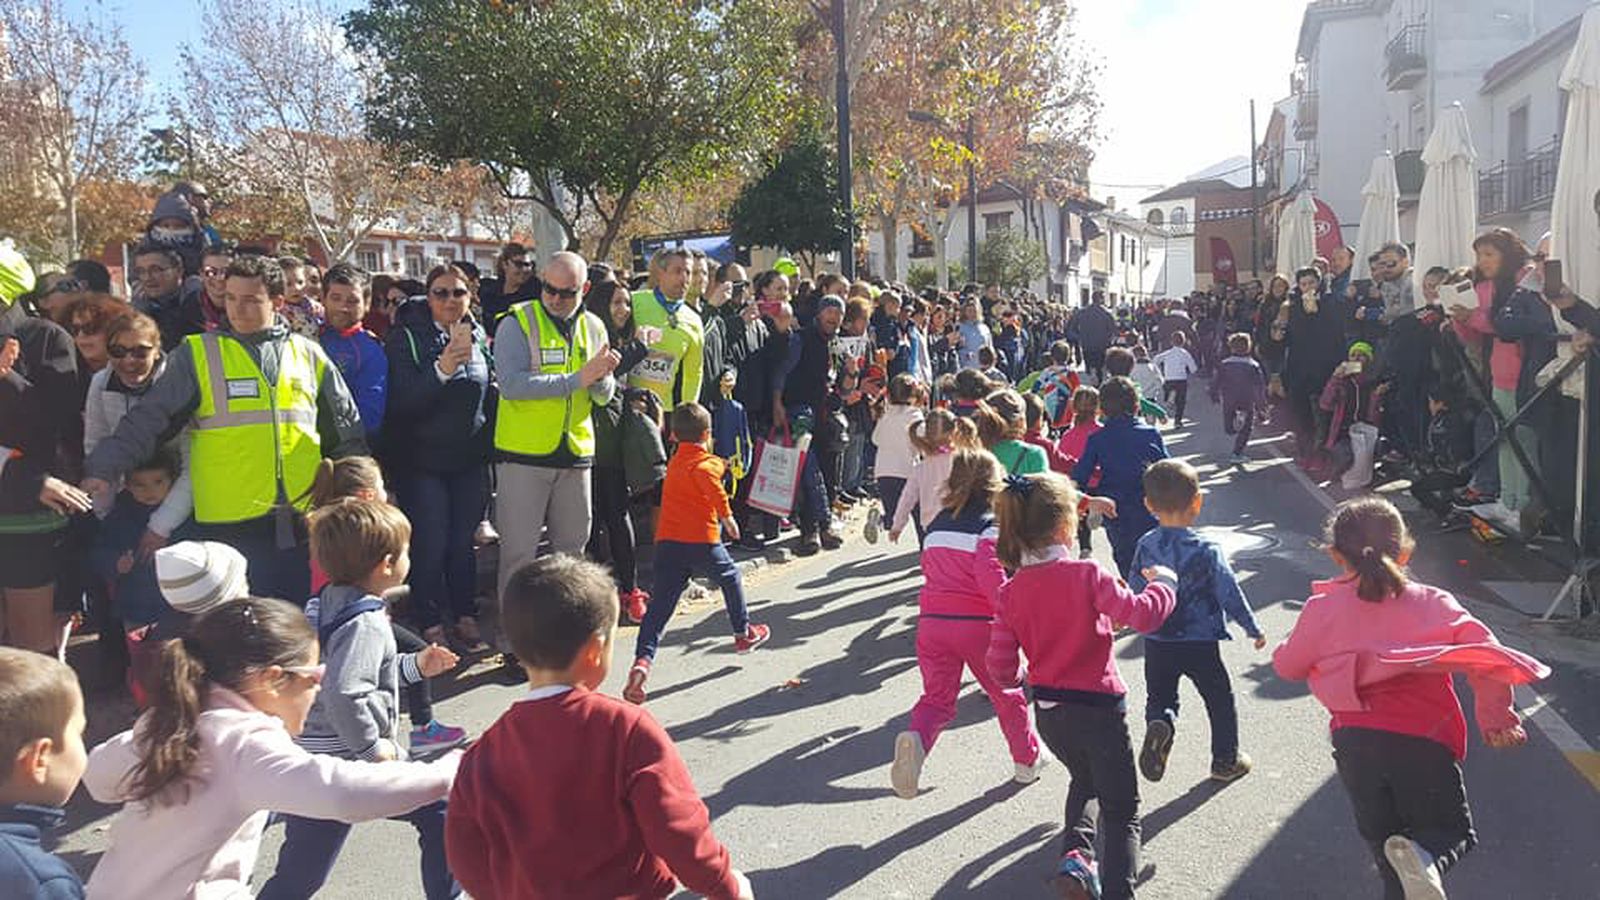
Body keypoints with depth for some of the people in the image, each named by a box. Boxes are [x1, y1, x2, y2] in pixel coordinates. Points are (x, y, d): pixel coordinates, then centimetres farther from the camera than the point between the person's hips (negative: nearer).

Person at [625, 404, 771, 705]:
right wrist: (727, 514, -23)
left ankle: (642, 660, -20)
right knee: (730, 578, 23)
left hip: (666, 541, 5)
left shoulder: (674, 462, 21)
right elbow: (708, 479, -26)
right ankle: (743, 633, 38)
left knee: (660, 604, -2)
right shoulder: (707, 462, -3)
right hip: (701, 539, -5)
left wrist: (720, 466, 44)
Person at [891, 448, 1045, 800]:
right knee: (1007, 693, 18)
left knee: (937, 697, 8)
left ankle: (915, 739, -23)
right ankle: (1027, 760, 33)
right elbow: (991, 576, -20)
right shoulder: (989, 526, -8)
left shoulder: (937, 524, 13)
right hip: (976, 624, -4)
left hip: (931, 621, 4)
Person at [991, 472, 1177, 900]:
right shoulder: (1086, 575, -18)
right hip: (1098, 706, -5)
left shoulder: (1010, 593, -4)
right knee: (1122, 812, 10)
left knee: (1085, 779, 32)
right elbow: (1142, 614, -23)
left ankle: (1075, 855, 11)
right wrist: (1163, 581, -4)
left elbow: (1001, 667, -3)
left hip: (1047, 713, 5)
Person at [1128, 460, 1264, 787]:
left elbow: (1135, 594, 1)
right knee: (1220, 699, 18)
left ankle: (1159, 725, -16)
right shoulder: (1206, 551, -16)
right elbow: (1230, 594, -10)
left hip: (1157, 643, 2)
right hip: (1201, 643, -2)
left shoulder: (1145, 546, -7)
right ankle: (1226, 760, 30)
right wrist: (1254, 630, 4)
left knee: (1160, 697, 16)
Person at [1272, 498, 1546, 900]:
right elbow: (1487, 656, -4)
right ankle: (1424, 857, -18)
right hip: (1423, 739, -1)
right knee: (1452, 830, 14)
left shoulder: (1322, 610, 1)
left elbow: (1287, 666, 13)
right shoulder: (1434, 604, 3)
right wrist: (1497, 718, 4)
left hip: (1354, 741, 1)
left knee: (1382, 837, 21)